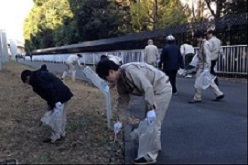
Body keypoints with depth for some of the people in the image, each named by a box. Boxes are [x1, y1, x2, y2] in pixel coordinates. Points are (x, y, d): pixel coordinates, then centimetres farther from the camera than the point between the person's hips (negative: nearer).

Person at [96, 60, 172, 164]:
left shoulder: (130, 70, -29)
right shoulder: (120, 81, 1)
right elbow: (122, 101, 9)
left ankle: (150, 156, 2)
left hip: (161, 89, -10)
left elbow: (147, 87, -34)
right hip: (154, 91, 10)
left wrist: (150, 109, -35)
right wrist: (120, 120, 11)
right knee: (150, 123, 21)